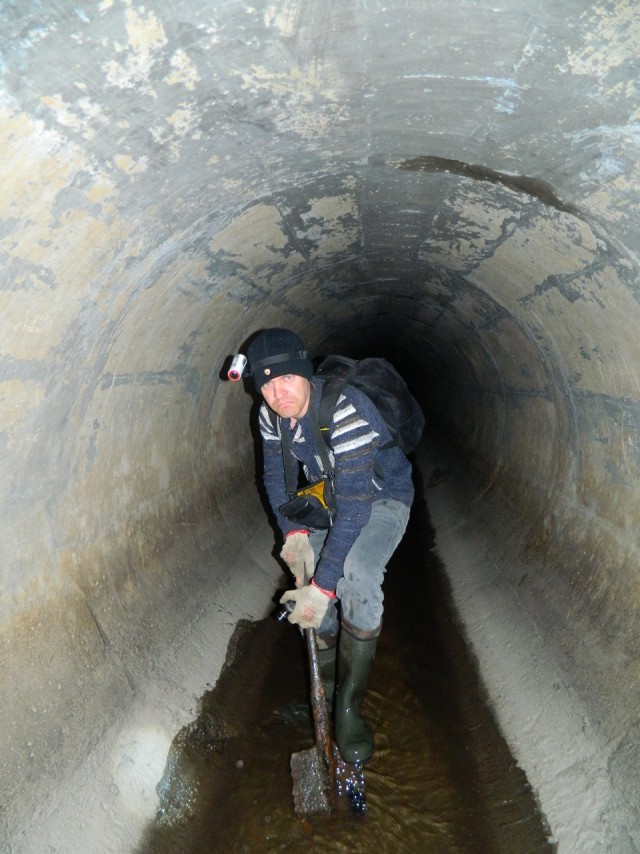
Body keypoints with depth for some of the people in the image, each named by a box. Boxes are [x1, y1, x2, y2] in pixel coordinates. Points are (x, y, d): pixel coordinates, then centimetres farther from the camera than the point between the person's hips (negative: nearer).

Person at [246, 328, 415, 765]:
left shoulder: (347, 411, -37)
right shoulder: (271, 415, -15)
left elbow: (355, 504, -39)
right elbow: (276, 475, 0)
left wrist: (323, 585, -39)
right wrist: (294, 532, -16)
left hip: (382, 497, -6)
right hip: (328, 498, 6)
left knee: (356, 577, -31)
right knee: (308, 579, -7)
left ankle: (349, 708, -12)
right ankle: (326, 683, 24)